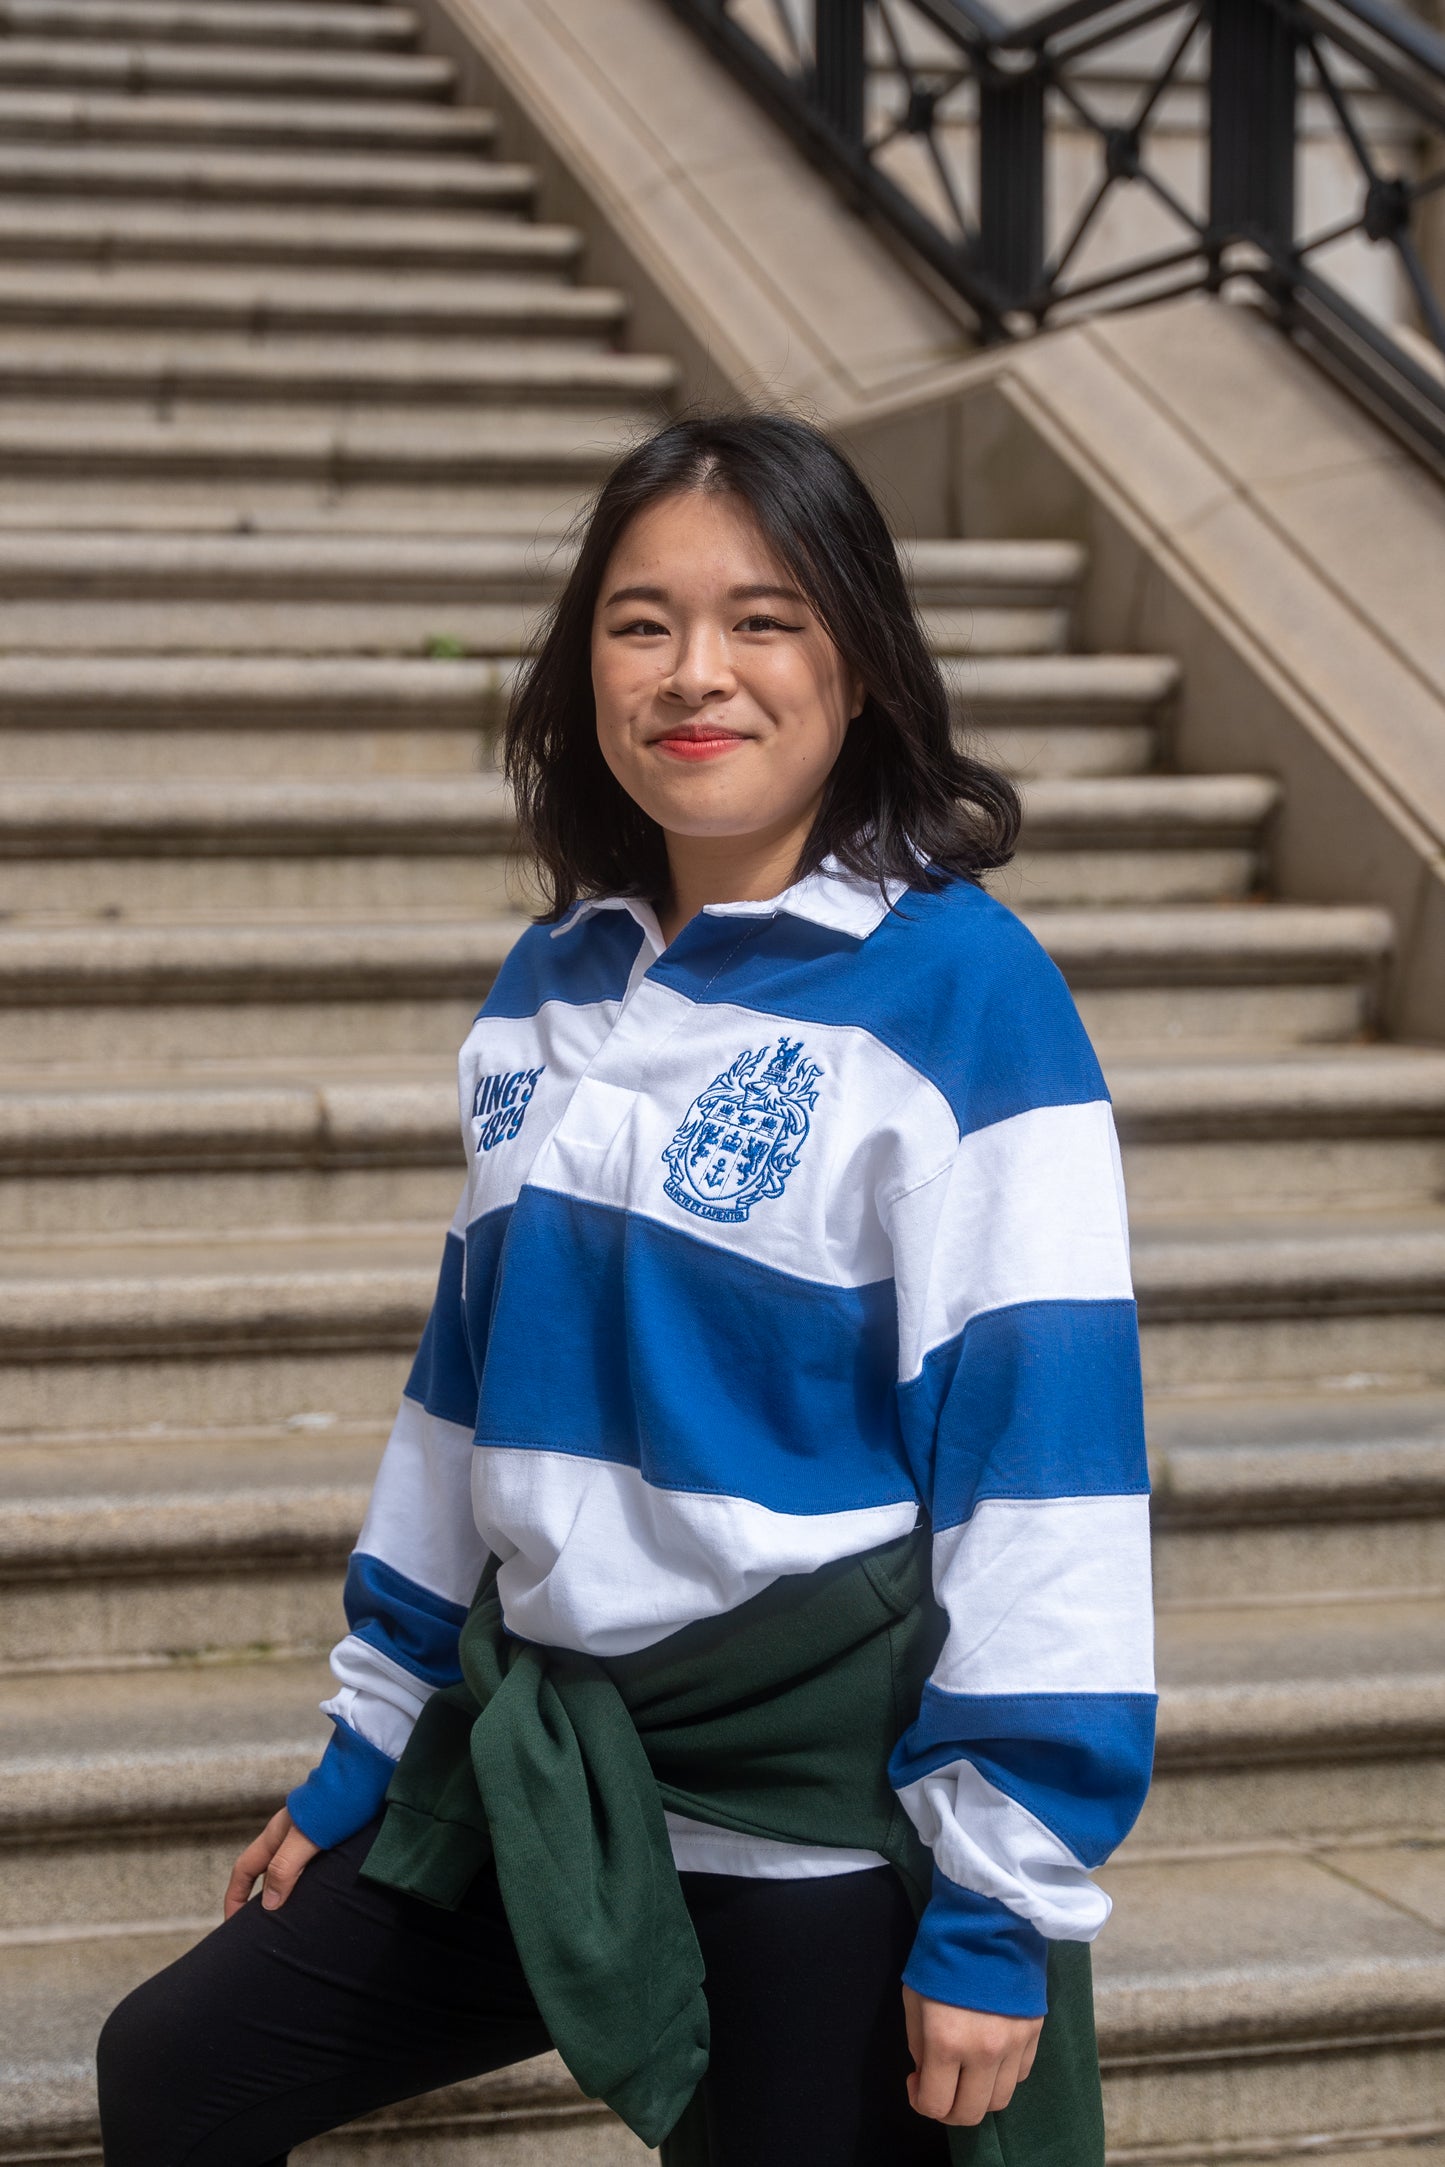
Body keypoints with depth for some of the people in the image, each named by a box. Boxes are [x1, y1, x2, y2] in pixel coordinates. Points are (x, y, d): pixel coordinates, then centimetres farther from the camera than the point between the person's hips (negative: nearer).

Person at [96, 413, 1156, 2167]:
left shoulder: (960, 990, -14)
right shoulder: (549, 990, 7)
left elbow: (1045, 1436, -16)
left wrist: (1002, 1910, -17)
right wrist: (362, 1750, 17)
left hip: (827, 1818, -6)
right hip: (535, 1764, 7)